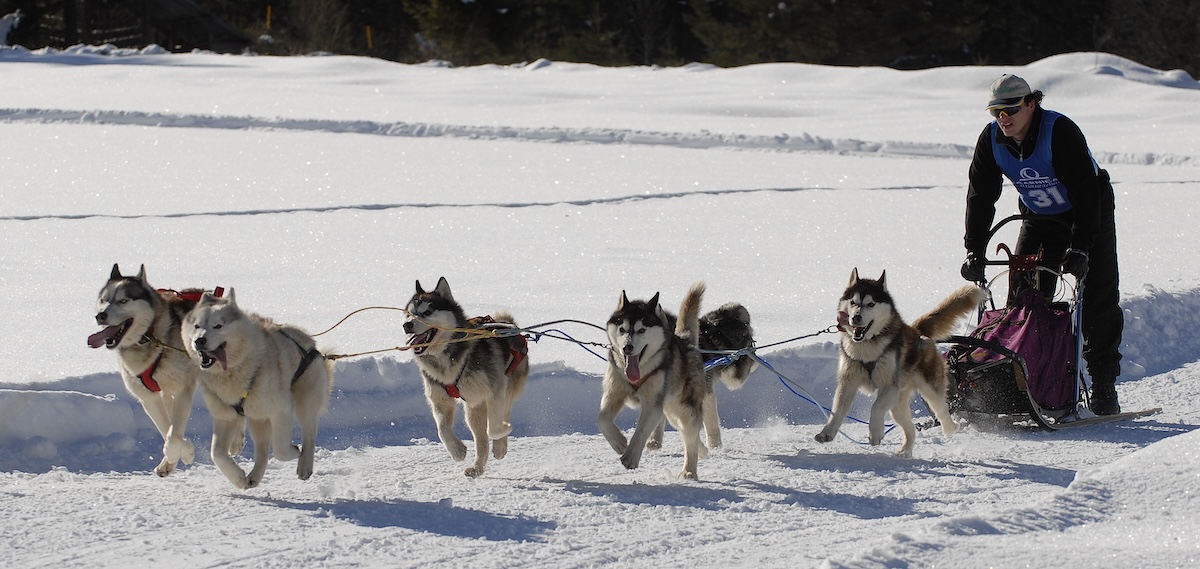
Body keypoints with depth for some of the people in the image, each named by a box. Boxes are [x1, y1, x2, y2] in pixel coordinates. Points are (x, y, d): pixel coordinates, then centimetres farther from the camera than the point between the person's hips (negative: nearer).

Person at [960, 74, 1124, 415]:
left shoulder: (1060, 132, -28)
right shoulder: (991, 140, -12)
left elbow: (1085, 192, -31)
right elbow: (980, 197, -8)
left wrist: (1079, 248, -37)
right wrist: (974, 251, -16)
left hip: (1090, 217, -5)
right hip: (1040, 219, 5)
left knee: (1098, 302, -7)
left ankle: (1104, 389, -3)